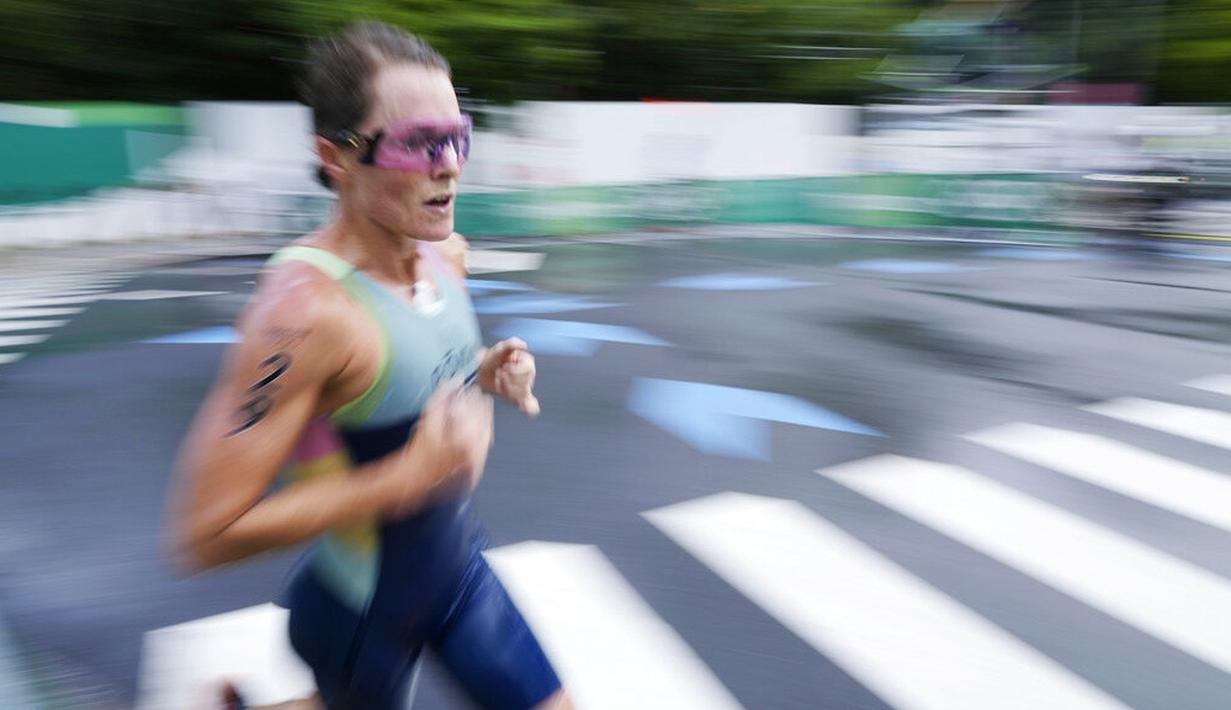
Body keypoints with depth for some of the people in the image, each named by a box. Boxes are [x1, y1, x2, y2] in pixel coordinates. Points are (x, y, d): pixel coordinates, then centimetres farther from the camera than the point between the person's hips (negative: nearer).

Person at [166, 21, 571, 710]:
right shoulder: (304, 308, -31)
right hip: (364, 614, -6)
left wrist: (486, 373, -7)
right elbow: (205, 535, -29)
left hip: (460, 567, 6)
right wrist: (412, 475, -32)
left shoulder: (447, 253, -6)